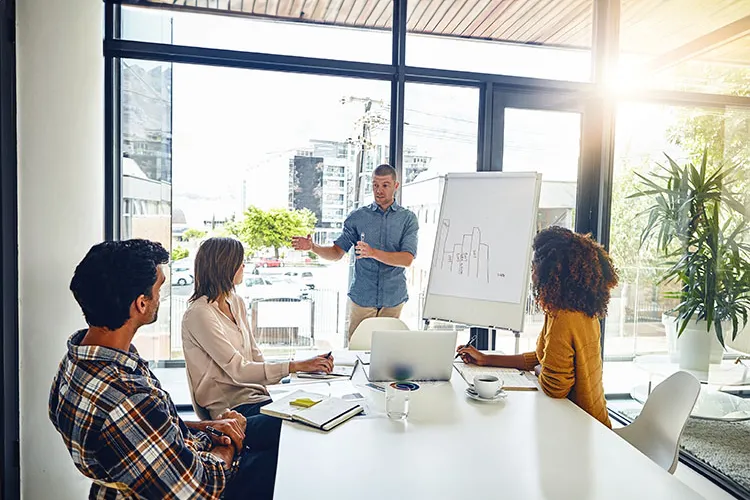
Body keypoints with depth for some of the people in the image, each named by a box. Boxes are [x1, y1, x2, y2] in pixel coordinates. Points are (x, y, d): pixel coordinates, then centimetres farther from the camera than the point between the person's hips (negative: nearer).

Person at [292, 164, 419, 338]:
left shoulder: (408, 218, 1)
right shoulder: (357, 217, 4)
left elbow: (407, 259, -11)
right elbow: (337, 252, 3)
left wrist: (373, 252, -24)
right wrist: (313, 247, -16)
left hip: (393, 299, 0)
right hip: (362, 297, 1)